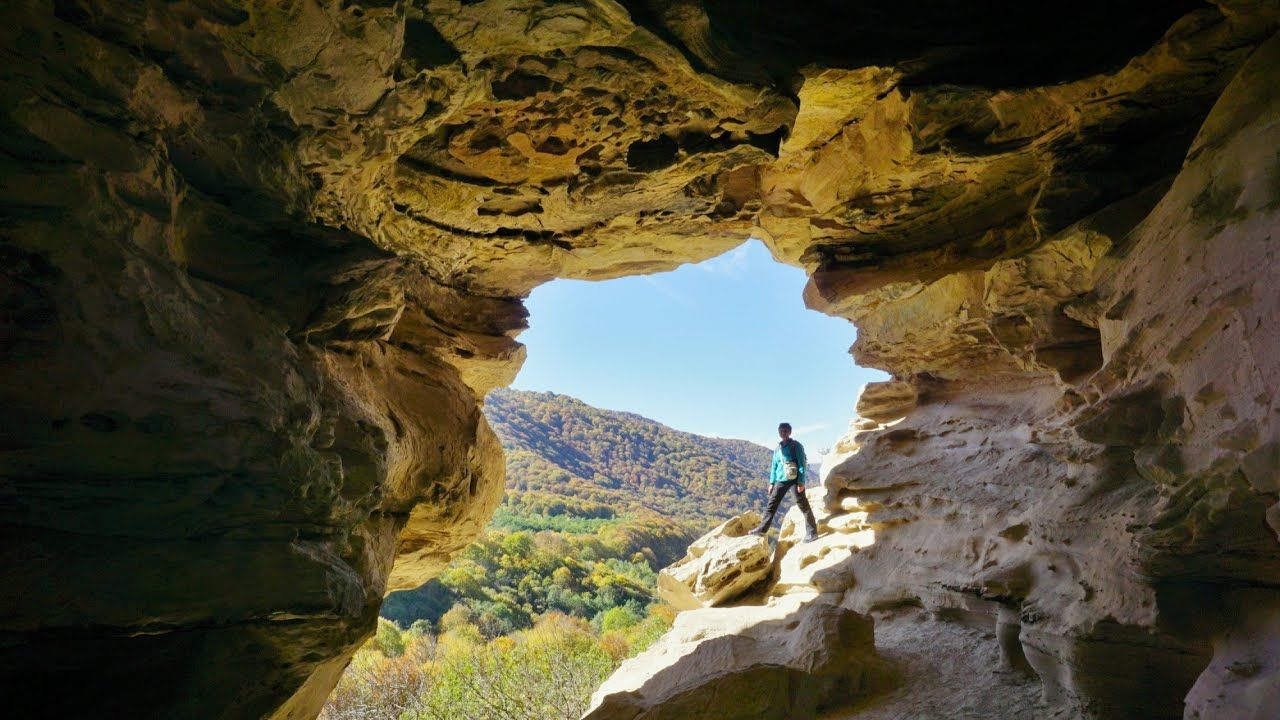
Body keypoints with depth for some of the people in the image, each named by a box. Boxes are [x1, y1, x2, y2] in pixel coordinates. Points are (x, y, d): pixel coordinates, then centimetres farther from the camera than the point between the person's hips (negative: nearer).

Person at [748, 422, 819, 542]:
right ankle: (763, 528, 6)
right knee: (772, 503, 2)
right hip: (781, 479, 6)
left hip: (795, 478, -6)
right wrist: (772, 482, 13)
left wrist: (801, 481, -15)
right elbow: (774, 466, 18)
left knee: (803, 504, -3)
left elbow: (802, 464, -8)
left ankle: (812, 532, 1)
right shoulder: (778, 448, 14)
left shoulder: (796, 446, -4)